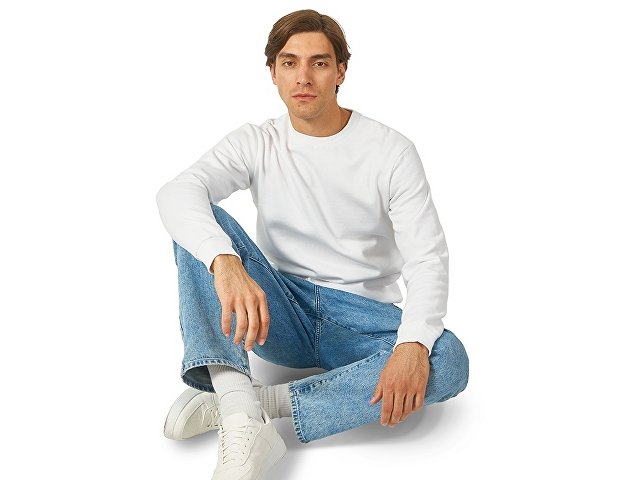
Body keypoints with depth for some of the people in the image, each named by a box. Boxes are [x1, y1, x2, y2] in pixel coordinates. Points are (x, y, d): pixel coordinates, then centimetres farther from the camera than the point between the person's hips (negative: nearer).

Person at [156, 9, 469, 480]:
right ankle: (243, 416, -37)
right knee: (202, 224, -22)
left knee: (449, 361, -32)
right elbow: (177, 193, -20)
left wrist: (413, 344, -34)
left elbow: (428, 259, -14)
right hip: (278, 315, 1)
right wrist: (225, 262, -42)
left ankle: (233, 402, -31)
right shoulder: (254, 144, -1)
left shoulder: (391, 151, -6)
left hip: (364, 321, -1)